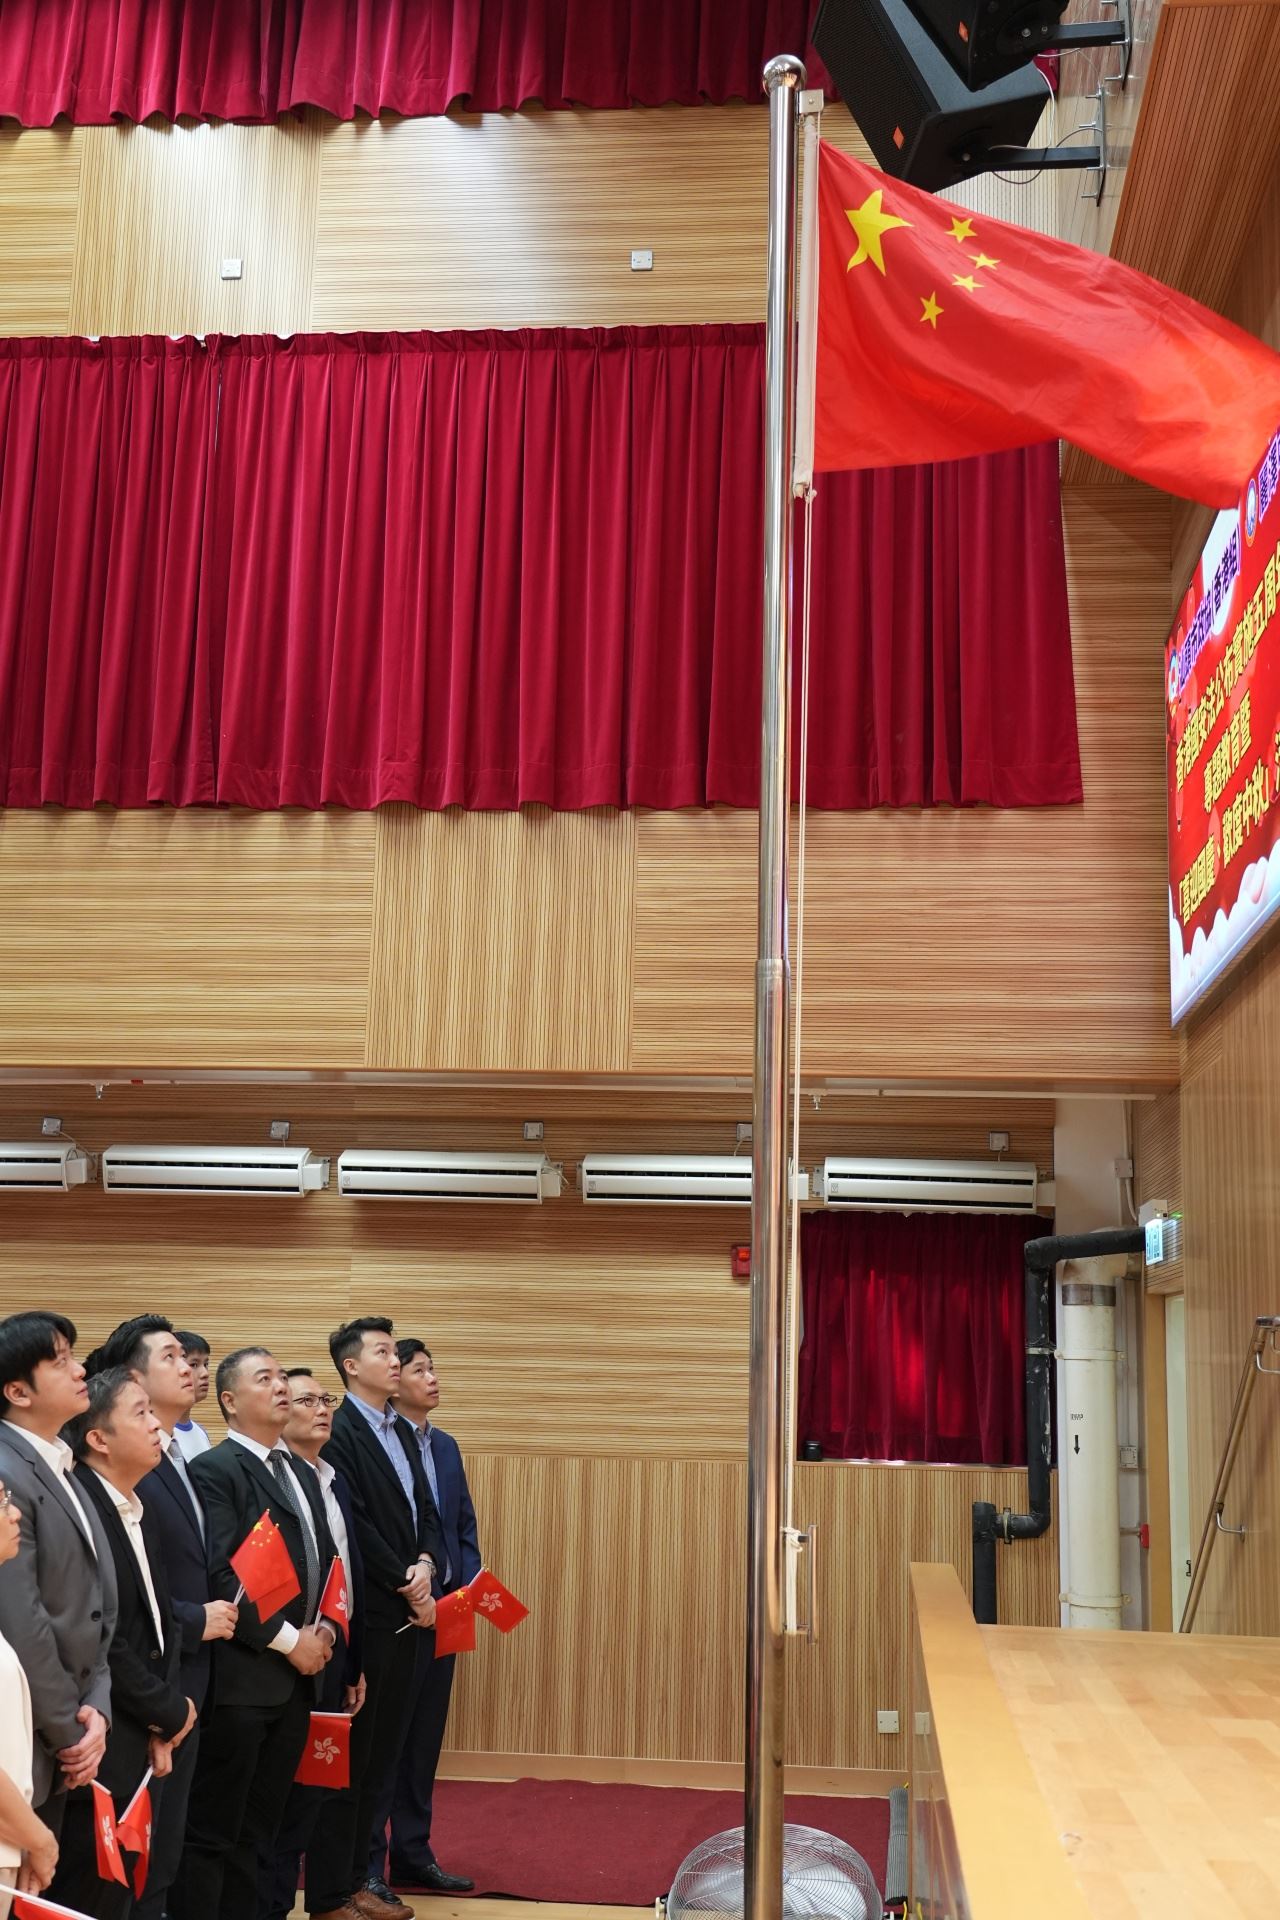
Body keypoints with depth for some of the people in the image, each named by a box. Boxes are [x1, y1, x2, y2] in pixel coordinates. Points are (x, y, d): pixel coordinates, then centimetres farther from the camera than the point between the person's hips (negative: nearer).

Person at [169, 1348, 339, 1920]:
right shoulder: (214, 1470, -10)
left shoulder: (302, 1476, 16)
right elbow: (219, 1577, -18)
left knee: (258, 1832, 13)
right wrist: (288, 1640, -15)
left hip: (296, 1678, 8)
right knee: (212, 1831, 1)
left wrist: (324, 1629, 2)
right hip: (240, 1678, -7)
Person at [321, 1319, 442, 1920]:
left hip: (409, 1612, 7)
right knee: (354, 1748, 3)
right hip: (368, 1615, -7)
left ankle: (370, 1869, 22)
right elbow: (355, 1525, -17)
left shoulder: (403, 1432, 14)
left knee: (386, 1747, 13)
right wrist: (407, 1588, -11)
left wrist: (426, 1563, -6)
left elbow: (426, 1511, 13)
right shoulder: (339, 1432, -12)